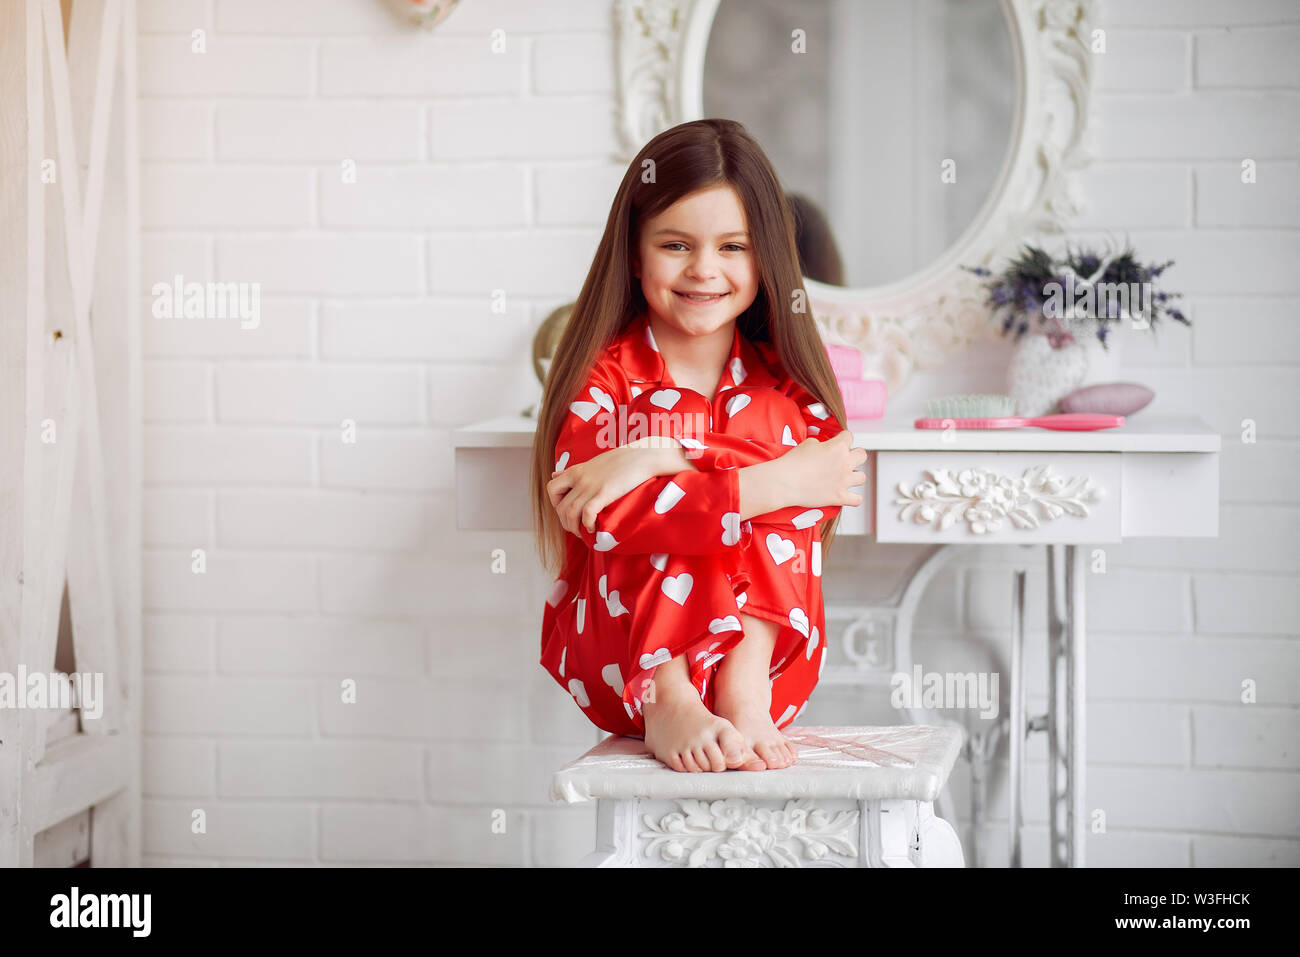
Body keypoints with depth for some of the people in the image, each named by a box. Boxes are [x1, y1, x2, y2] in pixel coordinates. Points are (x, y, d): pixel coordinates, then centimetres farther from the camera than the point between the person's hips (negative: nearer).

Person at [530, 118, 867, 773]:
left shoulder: (783, 382, 4)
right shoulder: (604, 375, -5)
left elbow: (817, 488, -18)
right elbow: (609, 517, -23)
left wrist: (659, 460, -28)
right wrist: (773, 484, -28)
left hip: (767, 642, 2)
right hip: (618, 663, -2)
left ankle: (745, 687, -28)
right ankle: (666, 702, -29)